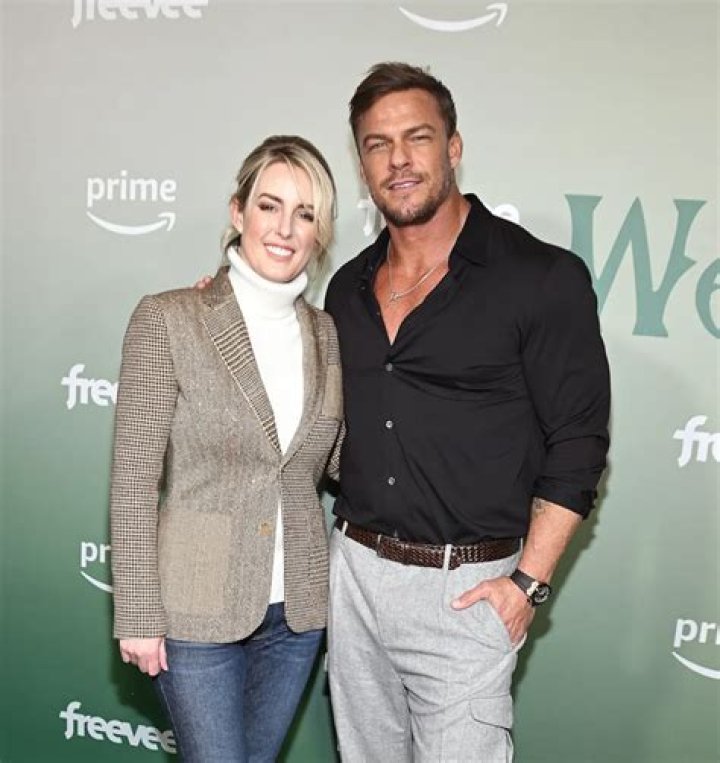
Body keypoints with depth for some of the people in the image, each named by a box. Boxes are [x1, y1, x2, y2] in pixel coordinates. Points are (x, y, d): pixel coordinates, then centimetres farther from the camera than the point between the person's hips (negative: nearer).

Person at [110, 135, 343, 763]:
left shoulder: (327, 334, 2)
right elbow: (135, 478, -11)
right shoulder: (168, 318, -11)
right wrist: (138, 613, -10)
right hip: (198, 608, -4)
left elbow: (338, 461, 8)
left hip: (297, 607, 5)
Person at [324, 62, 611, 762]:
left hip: (466, 589, -5)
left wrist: (528, 580, -13)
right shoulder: (349, 288, 8)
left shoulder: (542, 277, -9)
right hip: (352, 569, 6)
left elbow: (577, 442, -10)